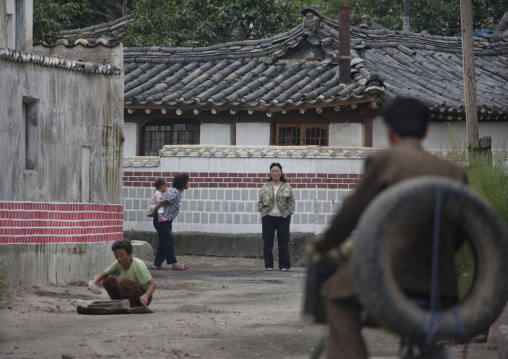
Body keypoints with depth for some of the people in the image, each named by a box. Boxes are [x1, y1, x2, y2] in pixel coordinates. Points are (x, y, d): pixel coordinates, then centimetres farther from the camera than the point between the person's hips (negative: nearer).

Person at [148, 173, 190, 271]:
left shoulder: (177, 193, 11)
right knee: (169, 241, -4)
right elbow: (161, 203, -21)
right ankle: (174, 264, 0)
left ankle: (157, 264, 12)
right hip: (162, 220, -10)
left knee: (163, 243, 10)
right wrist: (153, 213, -10)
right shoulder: (174, 193, -21)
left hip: (167, 221, 10)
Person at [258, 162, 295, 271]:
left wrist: (289, 213, -2)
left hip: (283, 218, -1)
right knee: (267, 242, 1)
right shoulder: (265, 187, 8)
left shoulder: (287, 187, 6)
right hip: (268, 217, 1)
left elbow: (291, 202, 7)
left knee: (283, 242, 0)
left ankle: (284, 265, 6)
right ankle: (268, 265, 8)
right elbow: (260, 201, 10)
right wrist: (262, 211, 0)